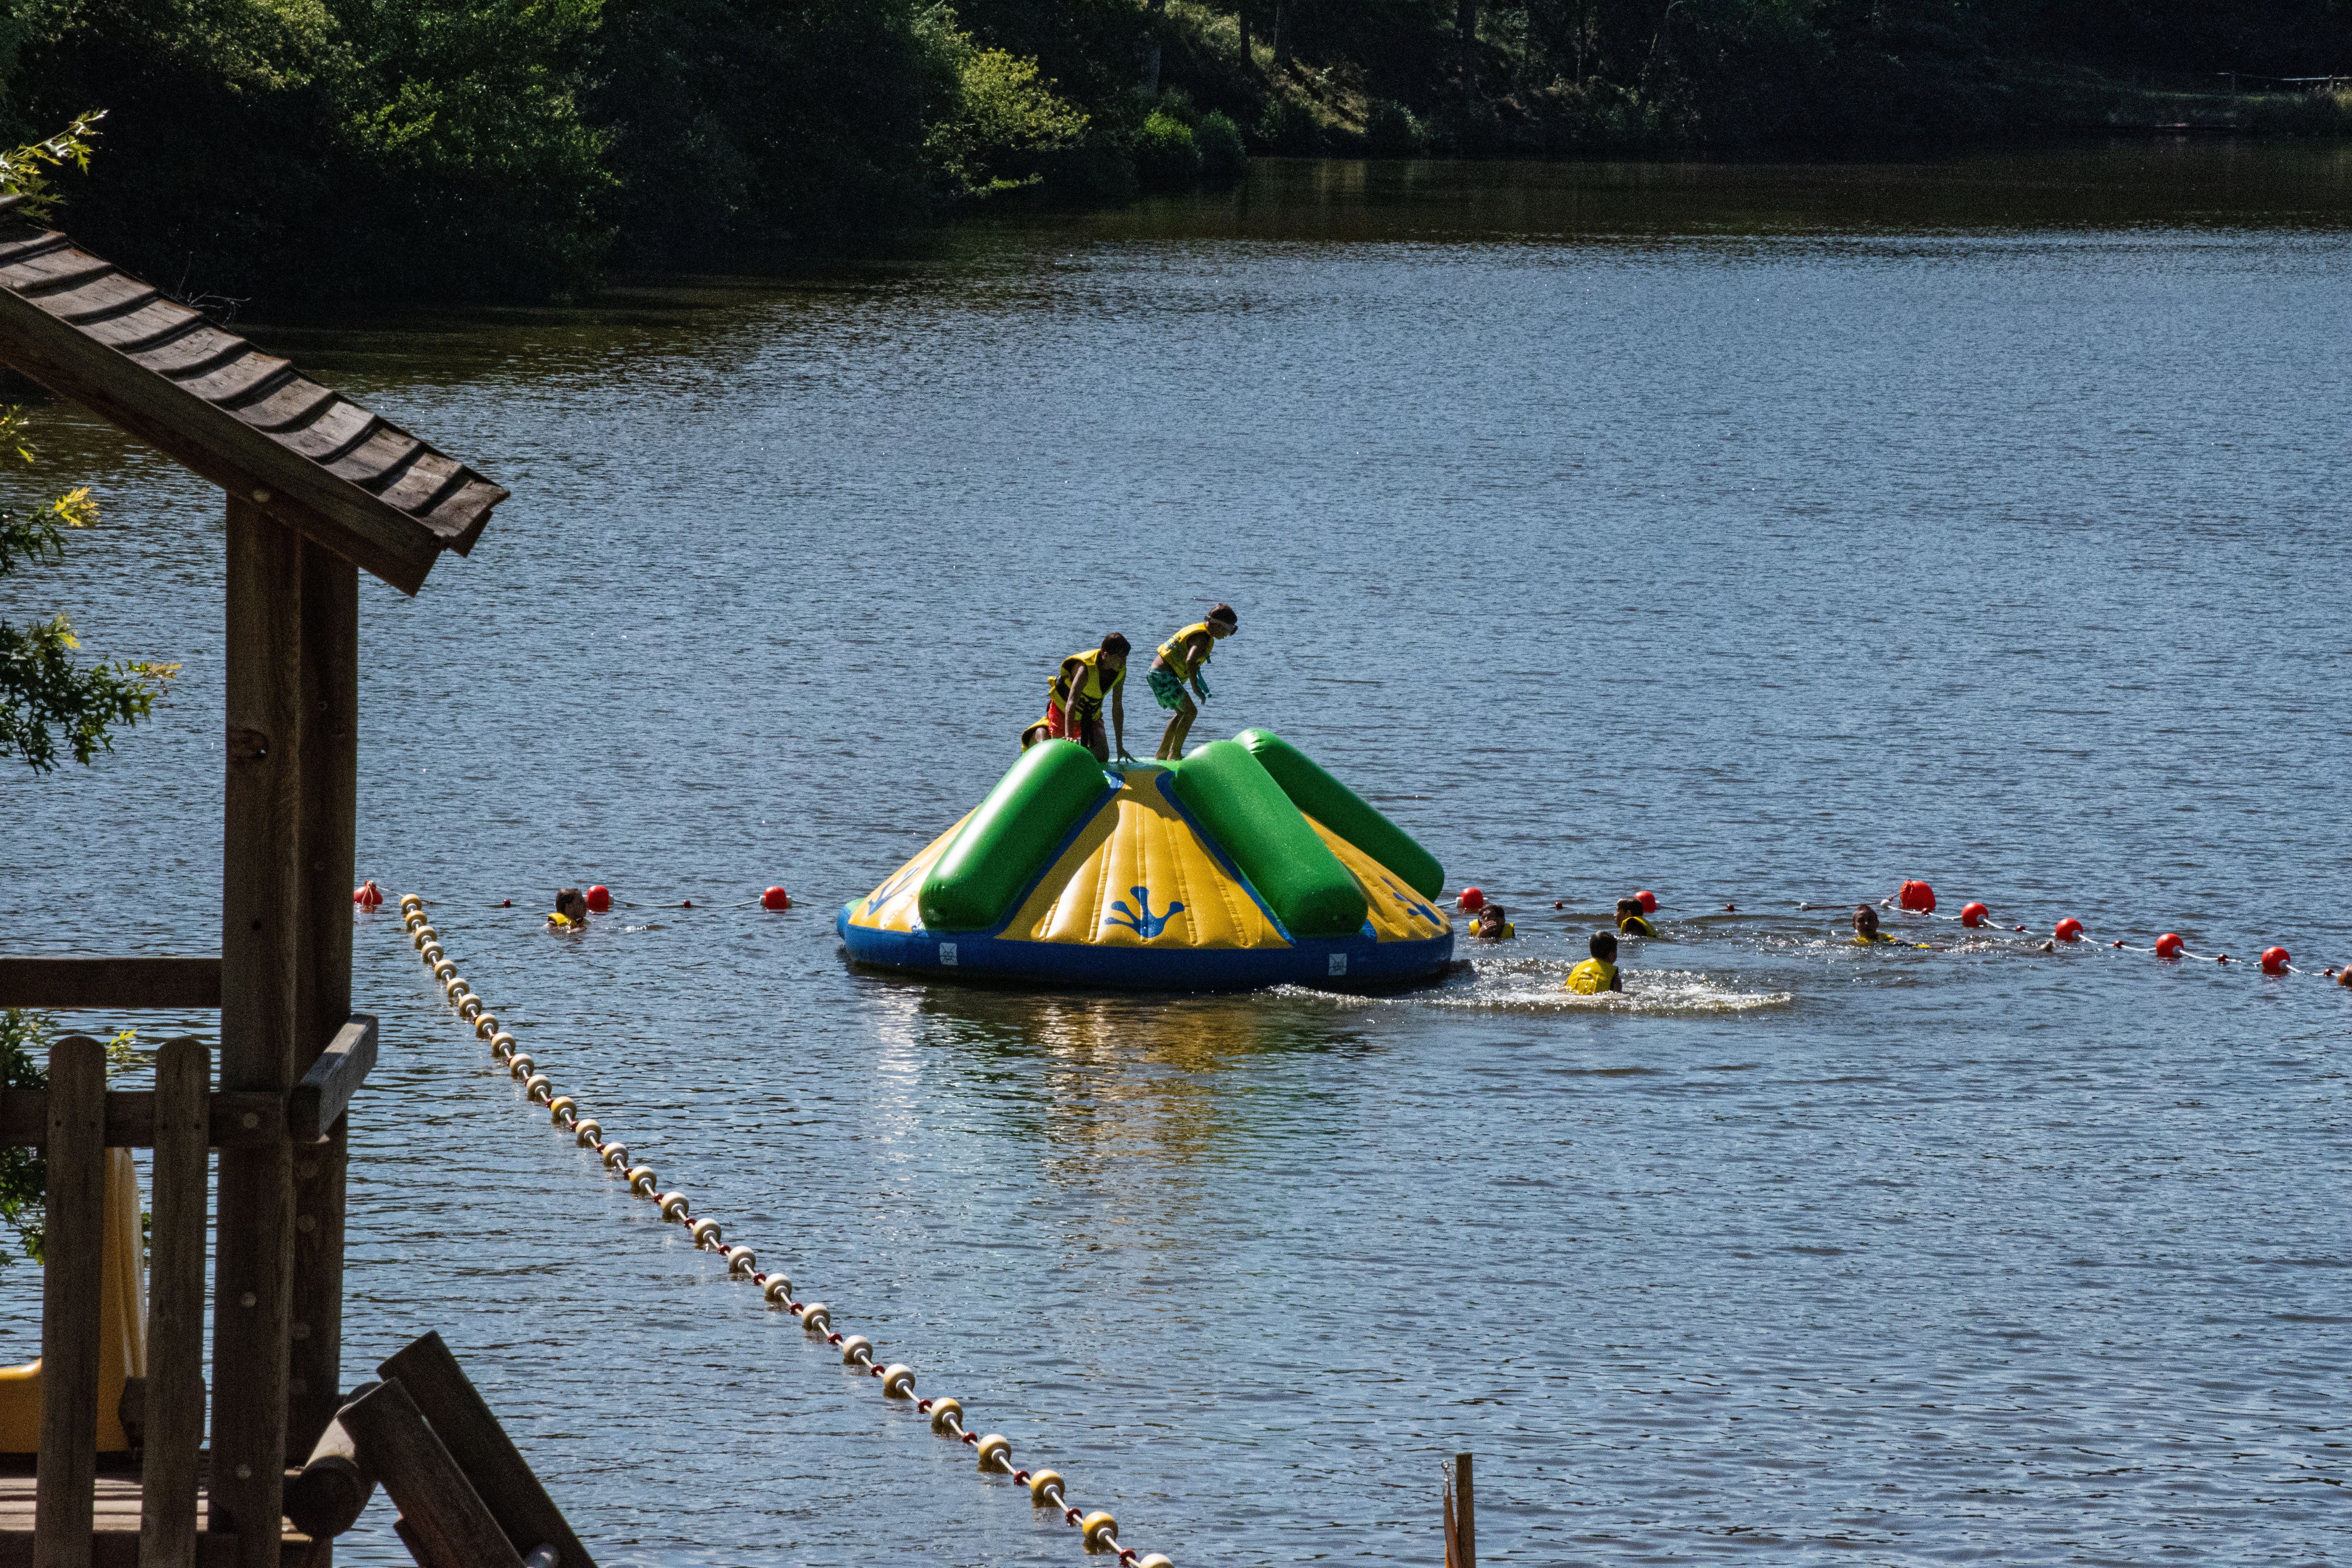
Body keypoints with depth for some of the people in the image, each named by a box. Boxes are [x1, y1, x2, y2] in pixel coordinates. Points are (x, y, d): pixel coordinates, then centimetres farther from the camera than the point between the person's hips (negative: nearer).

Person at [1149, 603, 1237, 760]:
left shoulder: (1200, 629, 14)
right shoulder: (1203, 638, -18)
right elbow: (1190, 661, -33)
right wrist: (1196, 687, -24)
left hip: (1156, 673, 10)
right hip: (1163, 676, -10)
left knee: (1183, 713, 19)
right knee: (1191, 711, -9)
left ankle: (1163, 753, 24)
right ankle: (1175, 755, -9)